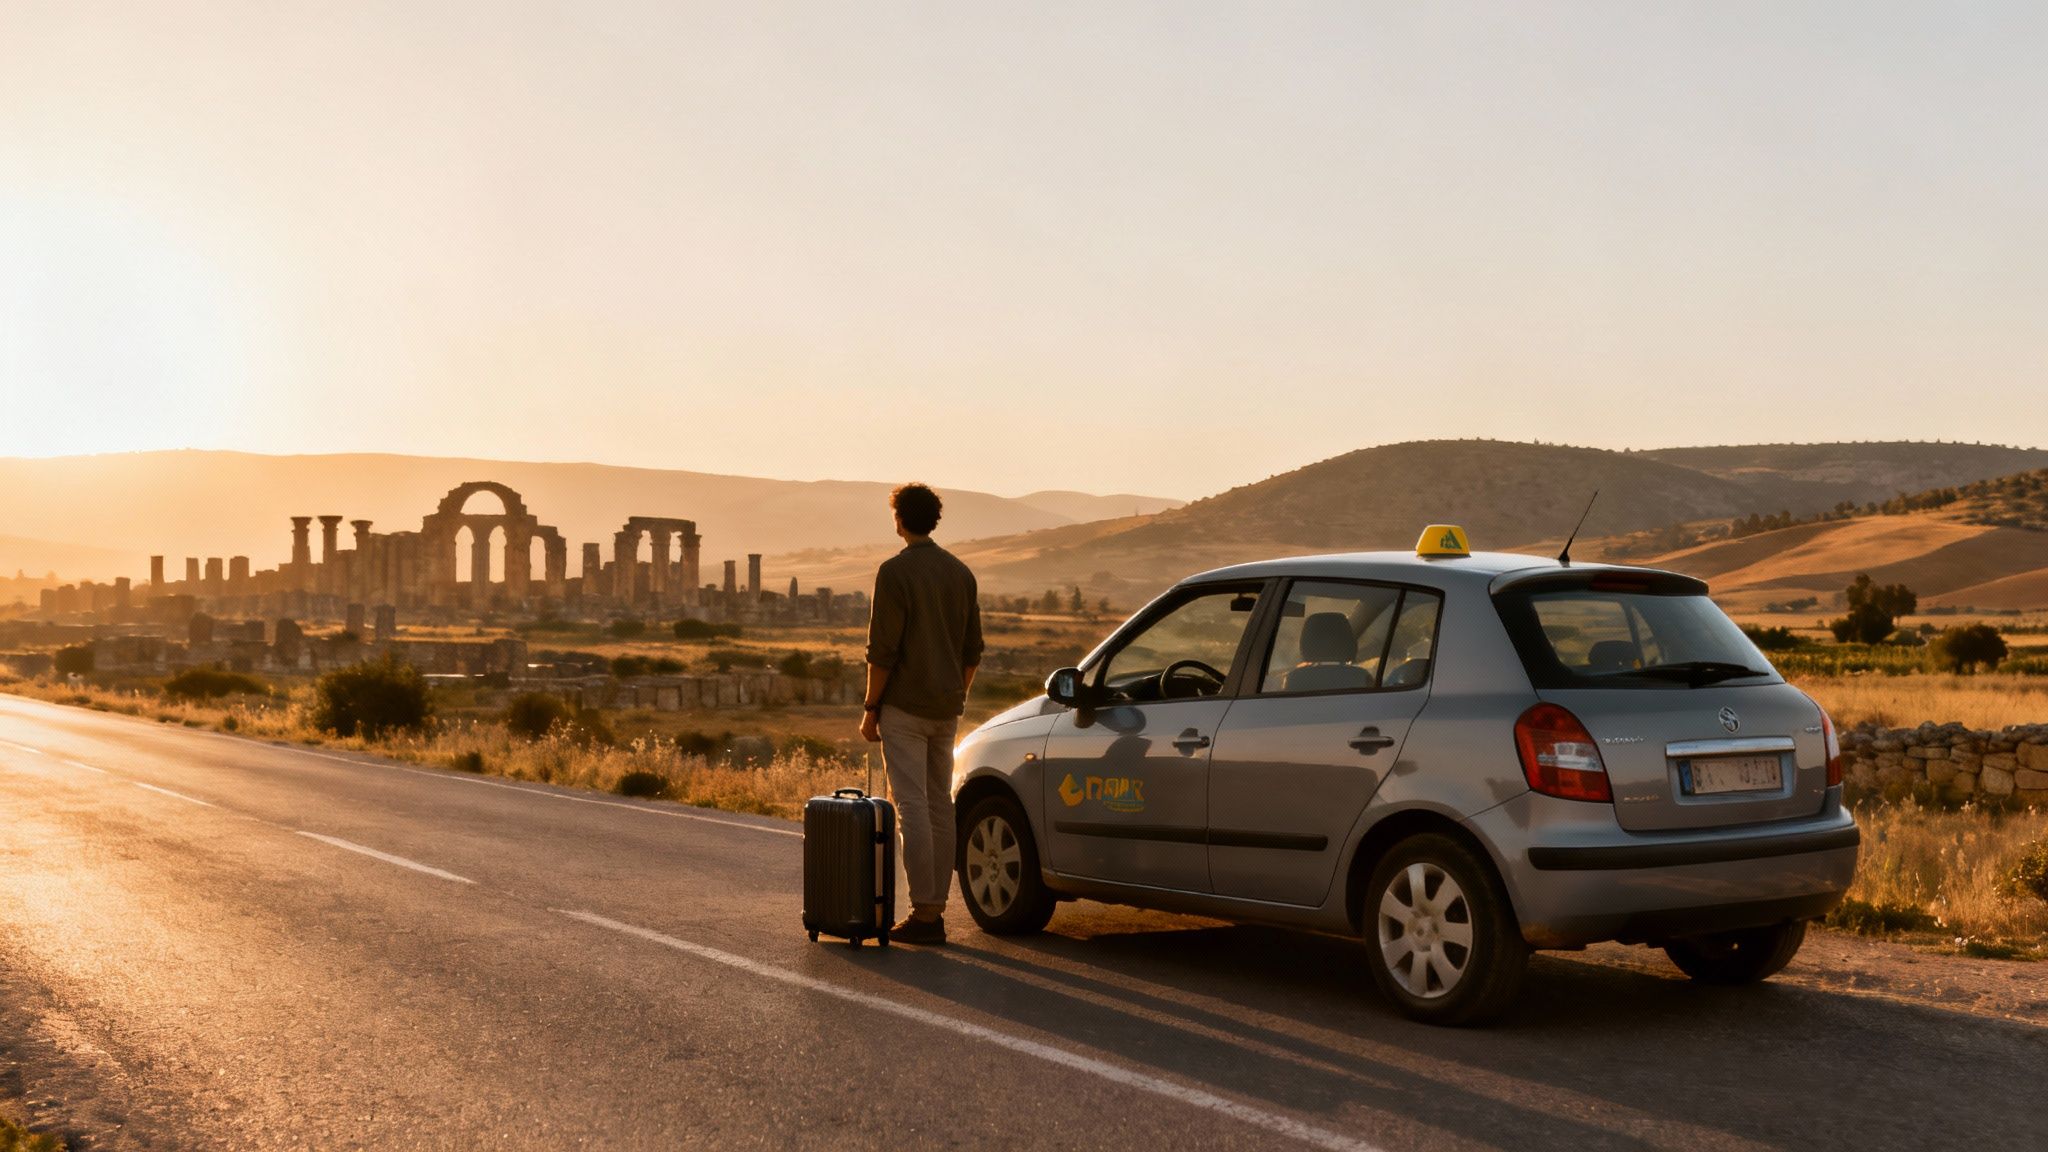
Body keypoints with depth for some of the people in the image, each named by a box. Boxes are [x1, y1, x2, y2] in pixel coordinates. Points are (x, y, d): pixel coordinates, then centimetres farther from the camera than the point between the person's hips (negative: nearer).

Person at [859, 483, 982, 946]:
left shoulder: (895, 571, -11)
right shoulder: (960, 572, 10)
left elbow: (883, 648, -14)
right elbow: (972, 649, 13)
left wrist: (870, 708, -7)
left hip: (904, 707, -7)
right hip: (946, 711, 7)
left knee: (913, 808, -6)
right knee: (940, 807, 10)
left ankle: (924, 913, -7)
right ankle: (935, 908, 13)